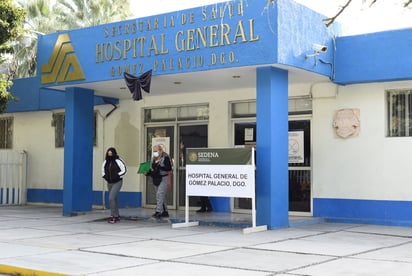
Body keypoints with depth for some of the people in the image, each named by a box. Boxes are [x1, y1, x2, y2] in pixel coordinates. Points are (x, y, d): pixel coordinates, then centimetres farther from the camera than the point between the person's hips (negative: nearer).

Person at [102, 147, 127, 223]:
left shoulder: (118, 161, -13)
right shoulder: (105, 162, 3)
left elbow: (124, 170, -9)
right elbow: (103, 170, 19)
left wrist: (117, 176, -16)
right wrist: (104, 176, 2)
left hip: (117, 182, -6)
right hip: (109, 183, 6)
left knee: (111, 198, -17)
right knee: (114, 199, 13)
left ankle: (113, 216, -13)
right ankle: (117, 216, 24)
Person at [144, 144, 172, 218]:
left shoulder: (165, 158, -9)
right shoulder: (153, 160, 13)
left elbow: (169, 171, -10)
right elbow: (152, 170, 18)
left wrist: (169, 182, -13)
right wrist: (147, 173, -2)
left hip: (164, 179, -8)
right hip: (156, 180, 8)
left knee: (160, 194, -18)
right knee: (163, 196, 13)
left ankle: (158, 211, -21)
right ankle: (165, 212, 19)